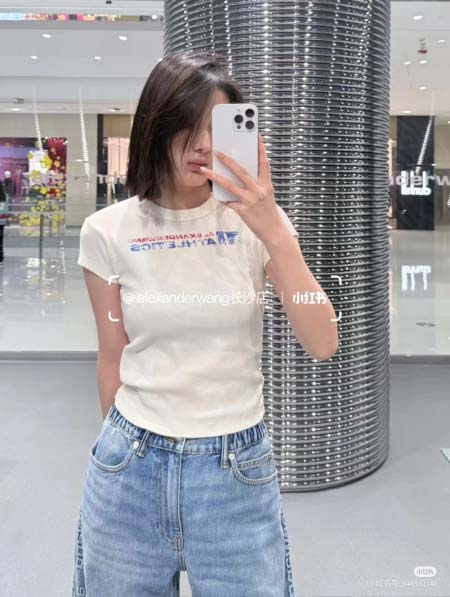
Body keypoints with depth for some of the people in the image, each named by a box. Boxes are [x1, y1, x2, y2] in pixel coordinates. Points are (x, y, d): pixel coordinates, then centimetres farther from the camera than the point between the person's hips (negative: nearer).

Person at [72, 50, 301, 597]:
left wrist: (272, 225, -27)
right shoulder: (108, 231, -4)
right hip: (129, 469, 1)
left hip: (236, 469, 0)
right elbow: (113, 356, 6)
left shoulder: (255, 221, -6)